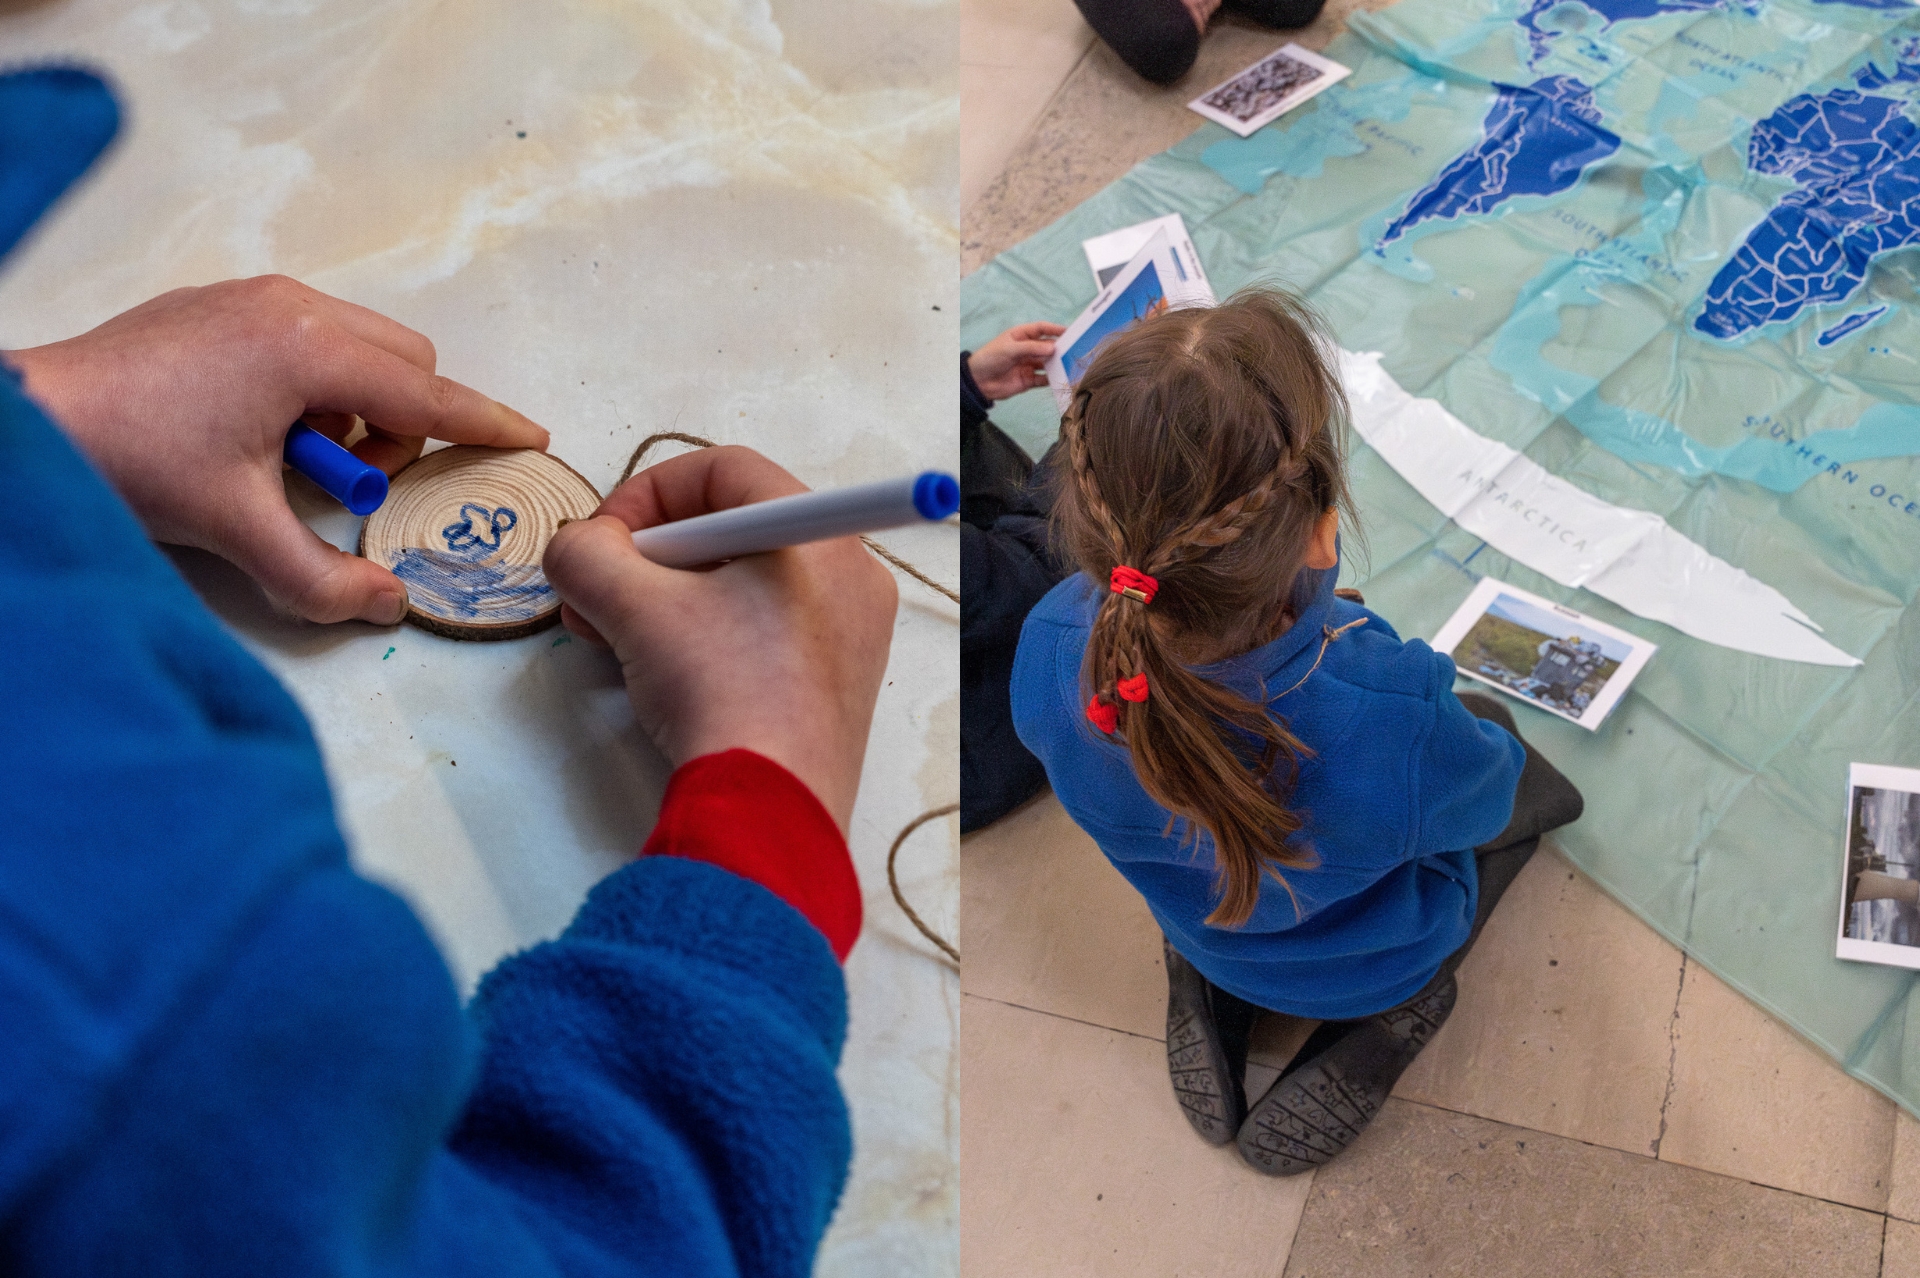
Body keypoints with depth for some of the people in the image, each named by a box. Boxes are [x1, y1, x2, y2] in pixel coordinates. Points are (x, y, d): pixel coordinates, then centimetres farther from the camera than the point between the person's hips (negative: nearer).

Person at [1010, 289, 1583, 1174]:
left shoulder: (1049, 653, -35)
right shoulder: (1395, 718, -44)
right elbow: (1479, 796, -20)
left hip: (1202, 929, 4)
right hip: (1374, 960, -3)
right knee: (1498, 730, 22)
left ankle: (1206, 999, 18)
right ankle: (1381, 1027, 10)